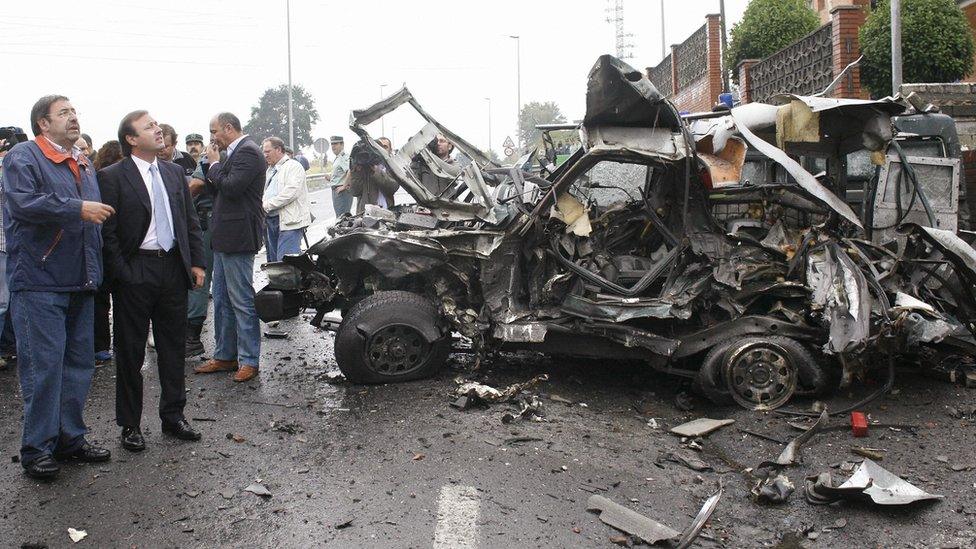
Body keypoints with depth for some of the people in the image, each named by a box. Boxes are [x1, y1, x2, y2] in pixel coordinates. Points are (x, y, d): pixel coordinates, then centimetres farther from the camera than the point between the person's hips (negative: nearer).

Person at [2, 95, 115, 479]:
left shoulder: (83, 164, 19)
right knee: (43, 365, -5)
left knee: (79, 363, 12)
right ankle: (37, 448, 5)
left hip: (80, 282, 8)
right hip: (40, 282, -7)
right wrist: (78, 208, -21)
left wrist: (96, 270, 18)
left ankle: (70, 438, 23)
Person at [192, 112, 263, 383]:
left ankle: (249, 361, 3)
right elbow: (219, 189, 17)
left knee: (242, 300, -5)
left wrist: (214, 163, -7)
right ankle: (225, 356, 23)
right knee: (222, 300, 15)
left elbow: (231, 188, -23)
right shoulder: (236, 152, 16)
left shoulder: (248, 152, -13)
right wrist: (214, 165, 2)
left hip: (238, 237, -10)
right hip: (224, 238, 10)